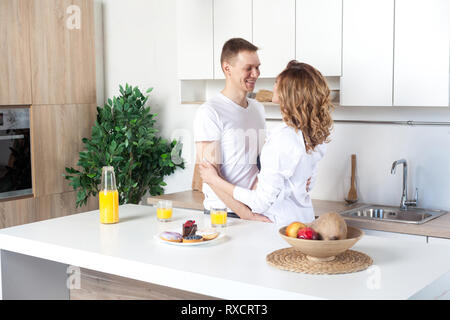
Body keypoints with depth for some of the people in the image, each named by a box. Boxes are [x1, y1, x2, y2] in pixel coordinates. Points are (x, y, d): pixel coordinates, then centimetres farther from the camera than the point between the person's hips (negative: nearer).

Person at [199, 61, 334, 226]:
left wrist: (215, 180, -11)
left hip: (283, 222, -8)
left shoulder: (281, 138, -24)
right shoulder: (314, 134, 1)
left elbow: (262, 202, -21)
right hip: (305, 218, 9)